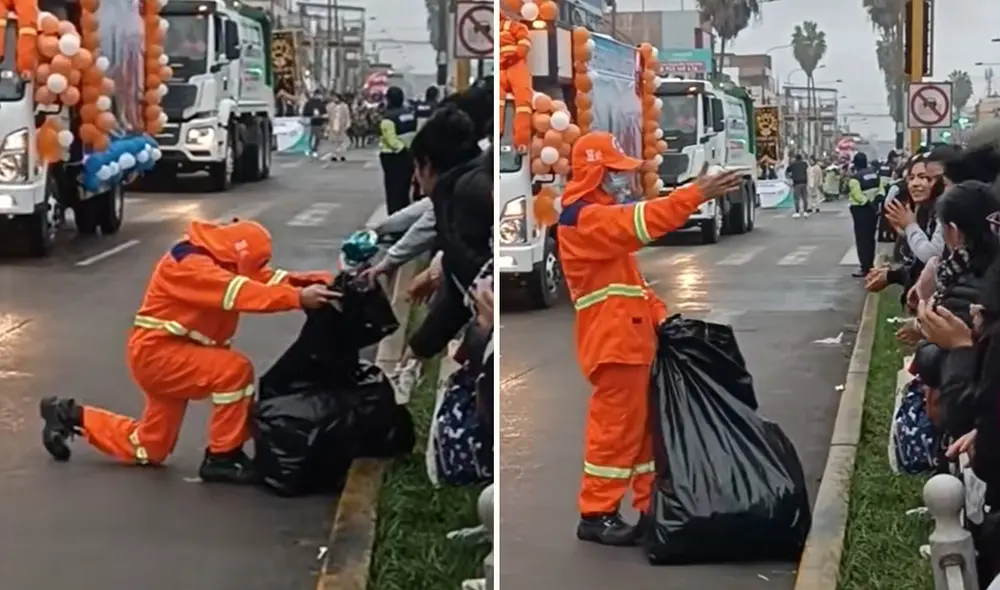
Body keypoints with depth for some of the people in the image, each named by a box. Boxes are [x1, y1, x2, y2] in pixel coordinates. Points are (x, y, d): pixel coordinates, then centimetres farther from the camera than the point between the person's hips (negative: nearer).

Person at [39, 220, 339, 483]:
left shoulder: (224, 264, 6)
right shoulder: (191, 264, -23)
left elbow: (267, 277, -4)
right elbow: (242, 293, -37)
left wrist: (321, 283, -21)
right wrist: (298, 298, -46)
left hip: (174, 355, 10)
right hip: (157, 353, -10)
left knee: (149, 449, 16)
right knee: (235, 369, -26)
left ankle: (70, 415, 29)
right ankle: (221, 457, -16)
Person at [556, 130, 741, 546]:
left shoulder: (604, 216, 21)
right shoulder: (584, 218, -14)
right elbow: (641, 222, -28)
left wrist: (660, 316, 11)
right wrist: (696, 194, -33)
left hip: (633, 340, 10)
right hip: (613, 344, -10)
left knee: (647, 424, 13)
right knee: (616, 427, -6)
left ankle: (653, 508, 20)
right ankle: (596, 514, 2)